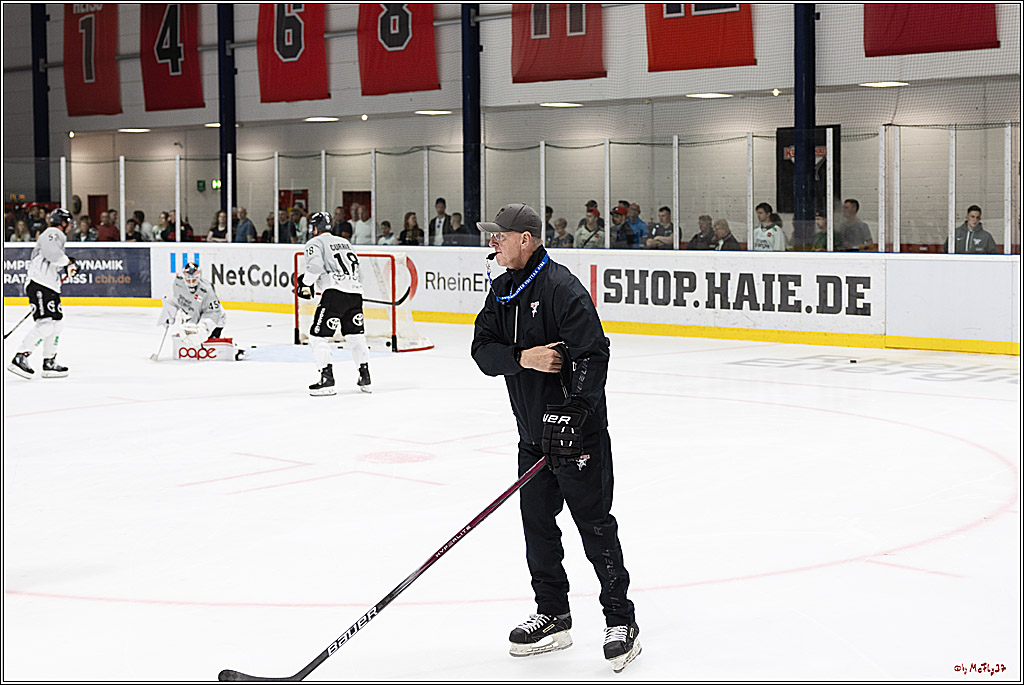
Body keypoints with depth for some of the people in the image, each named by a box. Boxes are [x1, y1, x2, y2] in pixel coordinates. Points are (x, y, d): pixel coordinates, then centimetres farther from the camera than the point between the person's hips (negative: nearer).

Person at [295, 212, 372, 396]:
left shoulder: (315, 243, 5)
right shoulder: (345, 242, 26)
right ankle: (365, 378, 21)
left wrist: (305, 283, 1)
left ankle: (327, 380, -9)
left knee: (318, 335, -1)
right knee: (355, 335, 20)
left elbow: (315, 265, -12)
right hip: (355, 292, 7)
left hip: (335, 293, -7)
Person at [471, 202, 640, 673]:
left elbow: (593, 354, -23)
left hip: (577, 428, -8)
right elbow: (482, 350, 2)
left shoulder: (562, 289, -16)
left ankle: (620, 621, 4)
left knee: (594, 524, -4)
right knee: (537, 524, 11)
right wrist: (523, 357, -17)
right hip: (533, 431, 8)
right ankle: (553, 617, 23)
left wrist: (574, 412, -31)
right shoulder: (502, 291, 10)